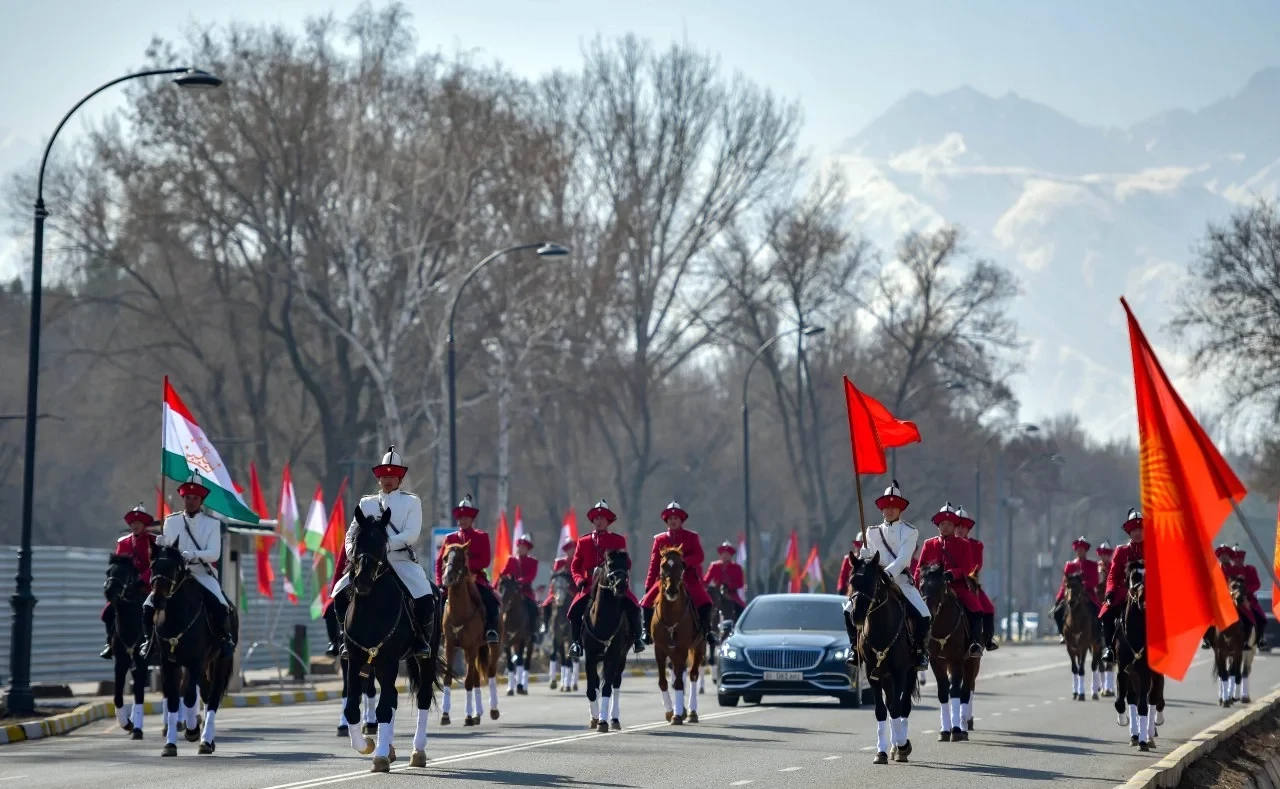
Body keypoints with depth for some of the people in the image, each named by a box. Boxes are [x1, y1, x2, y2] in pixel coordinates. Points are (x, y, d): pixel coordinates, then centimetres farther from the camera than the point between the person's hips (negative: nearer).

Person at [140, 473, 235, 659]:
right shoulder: (171, 521, 7)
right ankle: (150, 639, 8)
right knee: (148, 606, -16)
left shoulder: (212, 523, 0)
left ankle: (225, 637, -3)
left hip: (203, 574, -2)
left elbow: (214, 553, -9)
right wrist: (160, 547, -14)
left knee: (220, 607, -28)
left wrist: (194, 554, -27)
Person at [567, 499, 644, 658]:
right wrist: (579, 580, -6)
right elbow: (575, 566, 13)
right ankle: (577, 642, -5)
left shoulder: (618, 540, 10)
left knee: (632, 606, -24)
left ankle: (637, 637, -5)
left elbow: (627, 564, 8)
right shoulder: (583, 541, 13)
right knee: (575, 610, -21)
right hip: (590, 585, 1)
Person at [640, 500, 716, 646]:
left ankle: (706, 630, -5)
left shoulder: (692, 536, 6)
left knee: (705, 602, -21)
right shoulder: (660, 539, 11)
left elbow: (699, 556, -4)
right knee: (646, 602, -12)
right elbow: (654, 563, 10)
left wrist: (684, 561, -23)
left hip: (688, 577, -2)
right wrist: (648, 585, 4)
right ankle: (646, 631, 2)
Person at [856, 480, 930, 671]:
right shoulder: (873, 532, 12)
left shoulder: (910, 532, 0)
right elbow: (865, 556, 7)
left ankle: (921, 652, -5)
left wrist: (888, 572, -30)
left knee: (923, 615, -23)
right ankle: (856, 647, 5)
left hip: (901, 580, -3)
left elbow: (903, 558, -14)